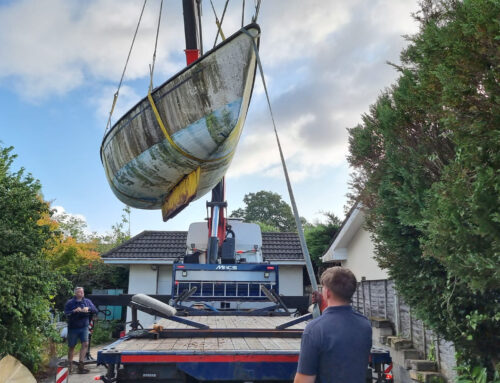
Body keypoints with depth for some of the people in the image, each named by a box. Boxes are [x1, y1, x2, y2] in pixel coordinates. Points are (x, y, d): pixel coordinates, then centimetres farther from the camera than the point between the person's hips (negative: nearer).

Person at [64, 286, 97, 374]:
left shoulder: (87, 301, 3)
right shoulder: (70, 303, -5)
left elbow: (95, 311, -4)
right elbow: (66, 313, -14)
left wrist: (88, 308, -22)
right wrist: (74, 311, -30)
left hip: (84, 327, 2)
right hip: (73, 327, -2)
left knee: (85, 344, -11)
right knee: (71, 347, 8)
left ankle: (80, 364, -4)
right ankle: (70, 365, 24)